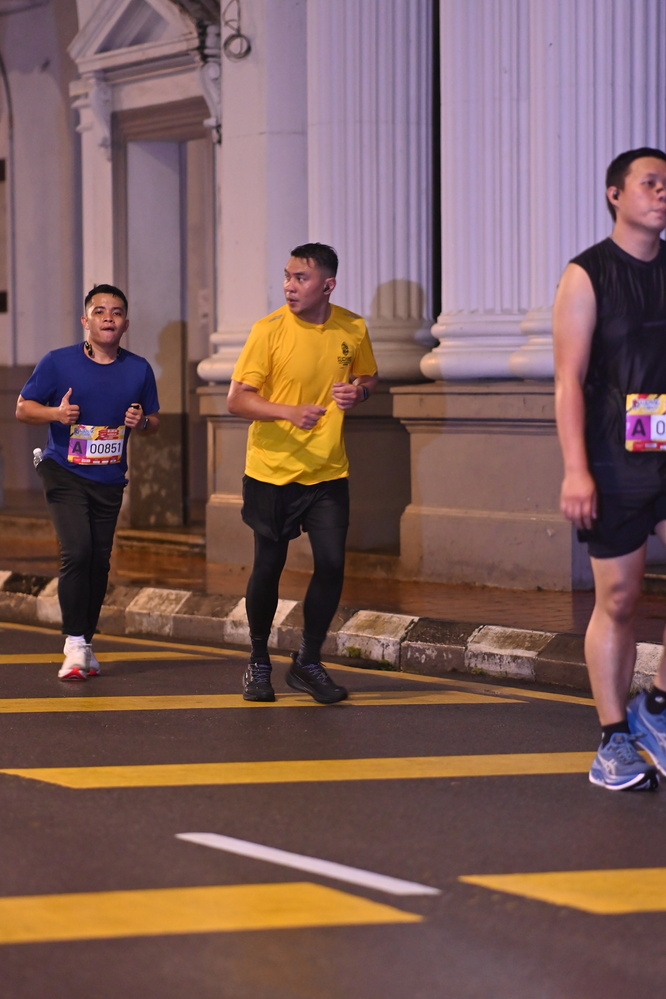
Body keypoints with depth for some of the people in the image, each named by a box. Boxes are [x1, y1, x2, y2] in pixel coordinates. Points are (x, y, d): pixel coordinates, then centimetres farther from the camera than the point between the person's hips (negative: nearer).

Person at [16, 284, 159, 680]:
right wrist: (55, 413, -20)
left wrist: (142, 422, -12)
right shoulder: (58, 363, -5)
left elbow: (154, 423, 12)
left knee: (100, 561, 7)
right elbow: (23, 408, 0)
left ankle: (87, 642, 22)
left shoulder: (139, 369, 3)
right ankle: (75, 646, -11)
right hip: (65, 473, -3)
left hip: (109, 480, 4)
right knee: (77, 553, -17)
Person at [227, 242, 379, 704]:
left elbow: (369, 376, 19)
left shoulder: (353, 329, 0)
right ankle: (259, 663, 25)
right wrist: (289, 412, -28)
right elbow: (237, 399, -12)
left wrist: (358, 392, -6)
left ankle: (308, 663, 13)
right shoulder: (269, 330, -11)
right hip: (272, 470, -2)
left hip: (328, 471, 2)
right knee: (269, 566, 4)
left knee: (332, 565, -6)